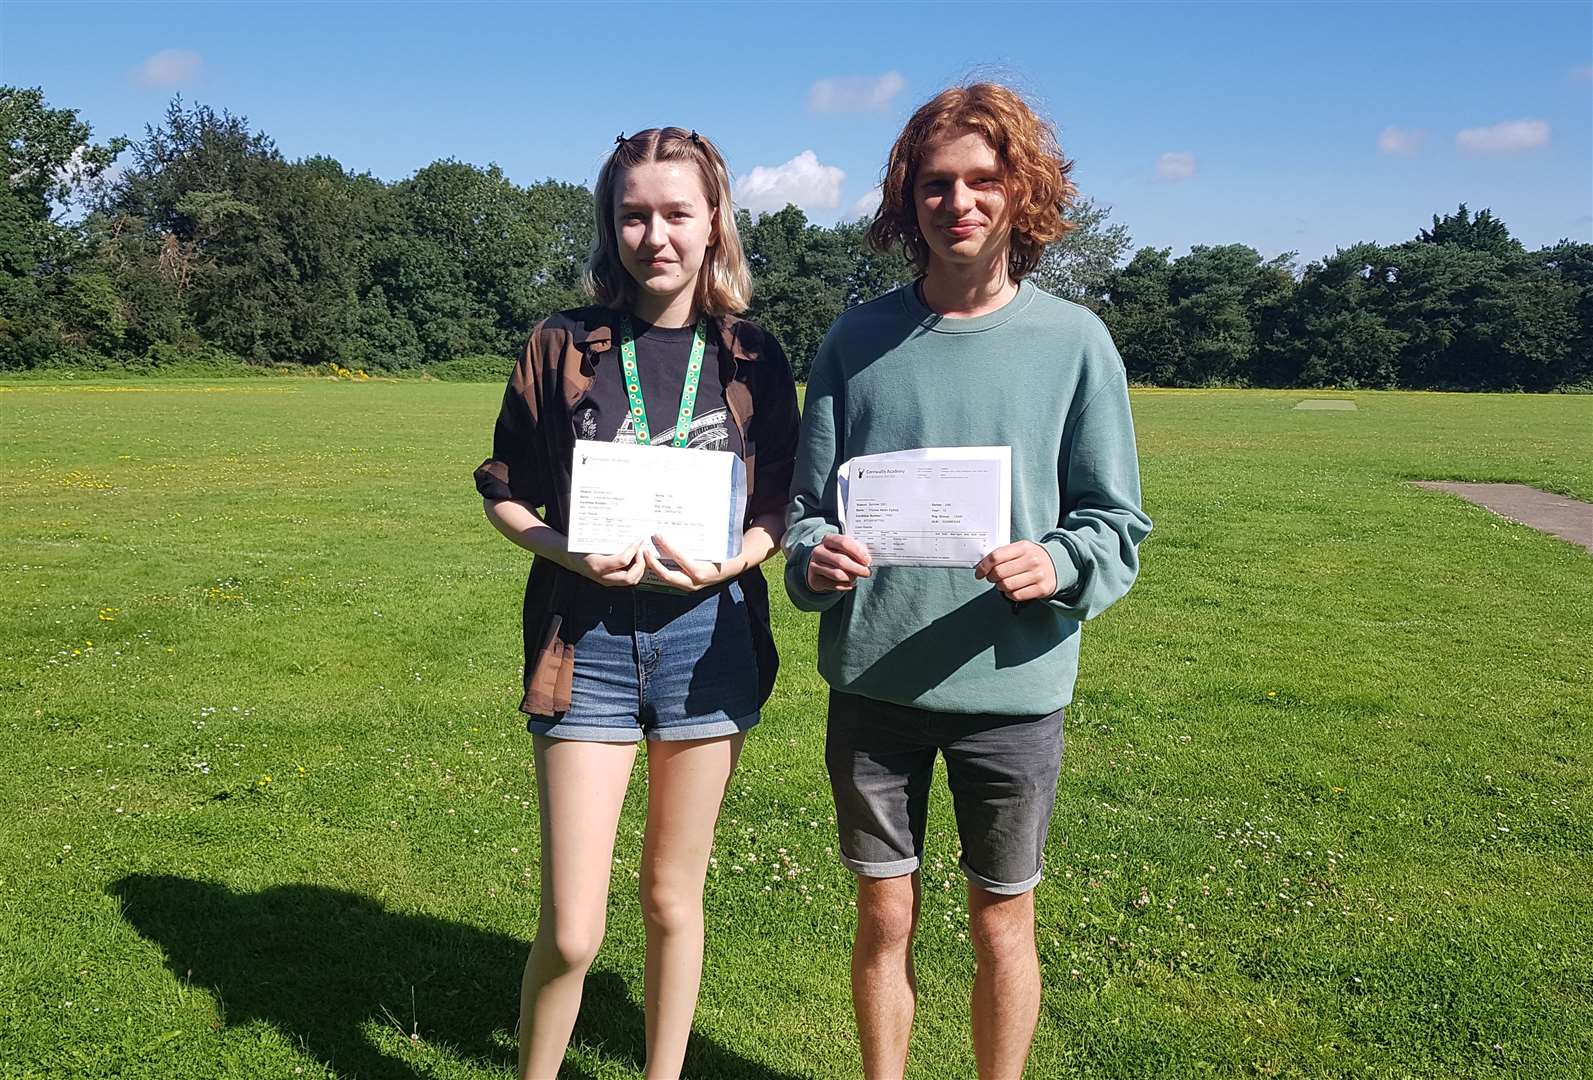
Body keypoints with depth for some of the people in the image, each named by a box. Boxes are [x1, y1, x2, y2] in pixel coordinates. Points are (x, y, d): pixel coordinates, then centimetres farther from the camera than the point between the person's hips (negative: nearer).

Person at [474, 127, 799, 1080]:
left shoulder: (753, 359, 3)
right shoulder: (563, 347, 0)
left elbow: (779, 506, 6)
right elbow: (504, 496, 4)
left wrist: (728, 562, -14)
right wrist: (569, 553, -15)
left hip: (707, 636, 1)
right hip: (588, 639, -1)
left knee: (673, 895, 15)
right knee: (571, 930, -1)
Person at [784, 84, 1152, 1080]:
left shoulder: (1073, 340, -2)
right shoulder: (860, 338, 3)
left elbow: (1118, 523, 0)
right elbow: (809, 497, 7)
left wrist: (1057, 565, -21)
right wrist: (815, 558, -15)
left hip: (1012, 685, -1)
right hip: (873, 680, 1)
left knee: (1003, 925, 14)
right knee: (886, 918, 14)